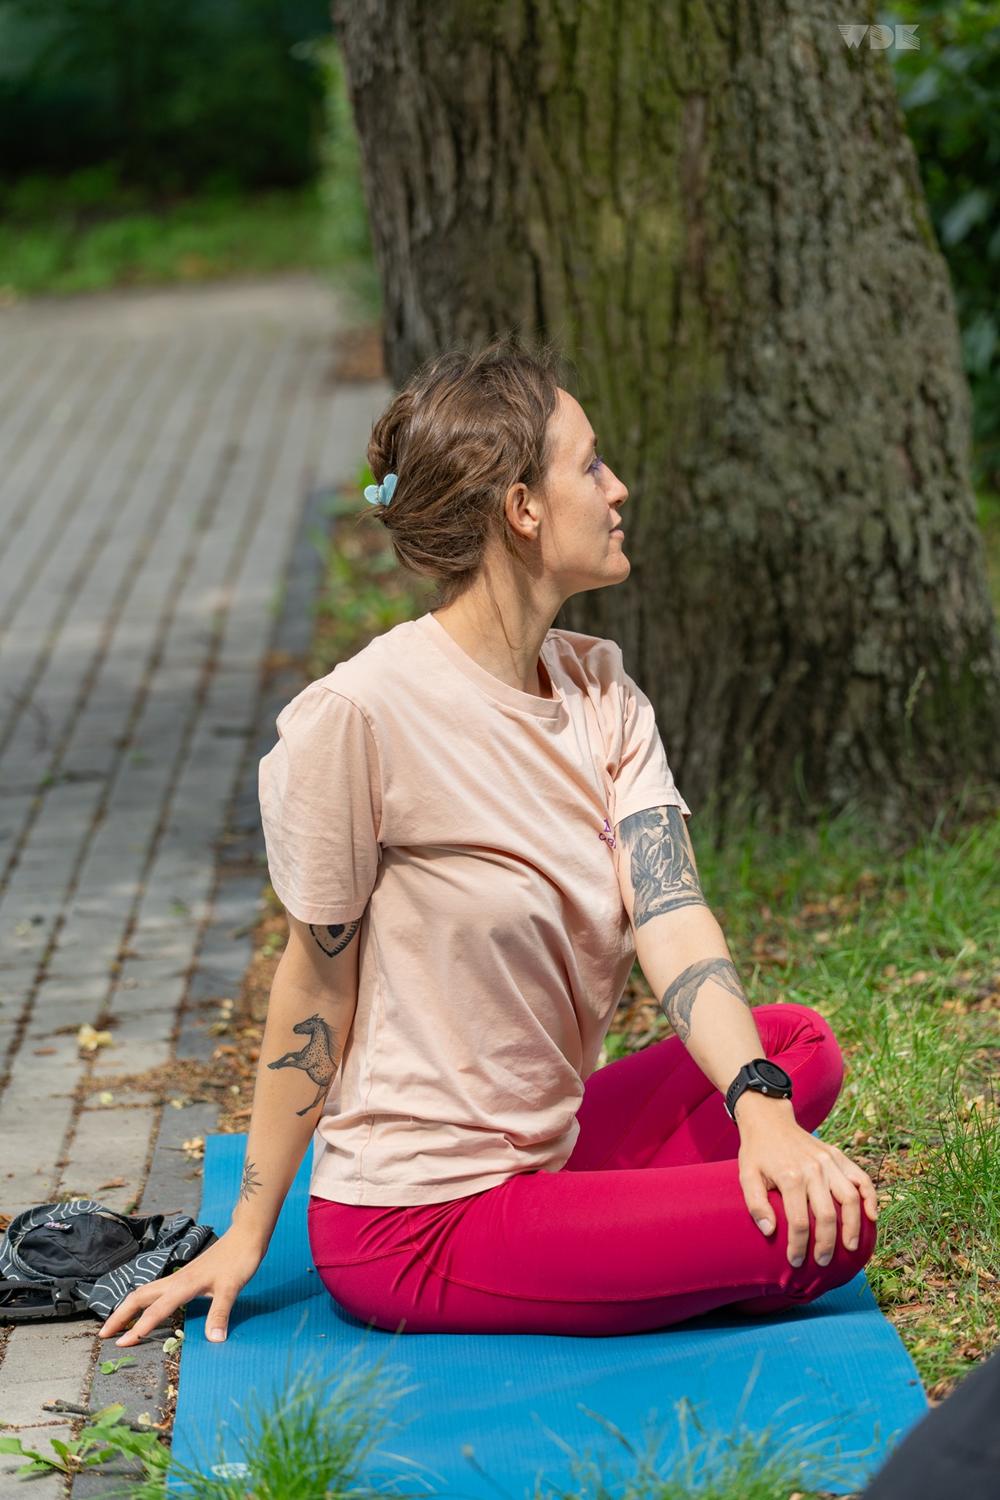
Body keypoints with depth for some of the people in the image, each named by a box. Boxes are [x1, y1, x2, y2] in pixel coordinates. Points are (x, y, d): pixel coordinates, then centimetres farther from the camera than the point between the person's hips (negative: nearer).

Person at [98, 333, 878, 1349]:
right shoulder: (360, 714, -19)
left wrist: (757, 1108, -25)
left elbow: (671, 917, -9)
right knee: (826, 1231, -15)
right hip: (411, 1220, -8)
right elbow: (315, 983, -11)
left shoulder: (599, 690, 3)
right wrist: (246, 1236, -4)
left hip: (547, 1145, 8)